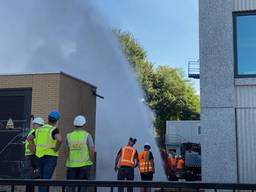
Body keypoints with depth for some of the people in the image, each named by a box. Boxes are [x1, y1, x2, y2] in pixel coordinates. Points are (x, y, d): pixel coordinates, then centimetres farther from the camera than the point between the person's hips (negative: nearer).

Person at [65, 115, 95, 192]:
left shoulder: (69, 136, 3)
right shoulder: (87, 135, -5)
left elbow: (67, 151, 3)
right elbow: (92, 150, -10)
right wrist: (91, 161, 1)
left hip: (71, 165, 2)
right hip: (84, 164, -2)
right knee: (82, 186, 5)